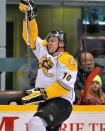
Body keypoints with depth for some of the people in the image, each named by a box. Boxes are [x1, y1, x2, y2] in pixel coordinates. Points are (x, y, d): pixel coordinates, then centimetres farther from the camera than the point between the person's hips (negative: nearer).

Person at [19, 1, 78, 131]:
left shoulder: (68, 60, -9)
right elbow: (31, 37, 17)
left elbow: (65, 86, -19)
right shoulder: (44, 51, 13)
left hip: (61, 103, -9)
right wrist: (29, 15, 5)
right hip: (45, 103, 9)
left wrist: (42, 94, -24)